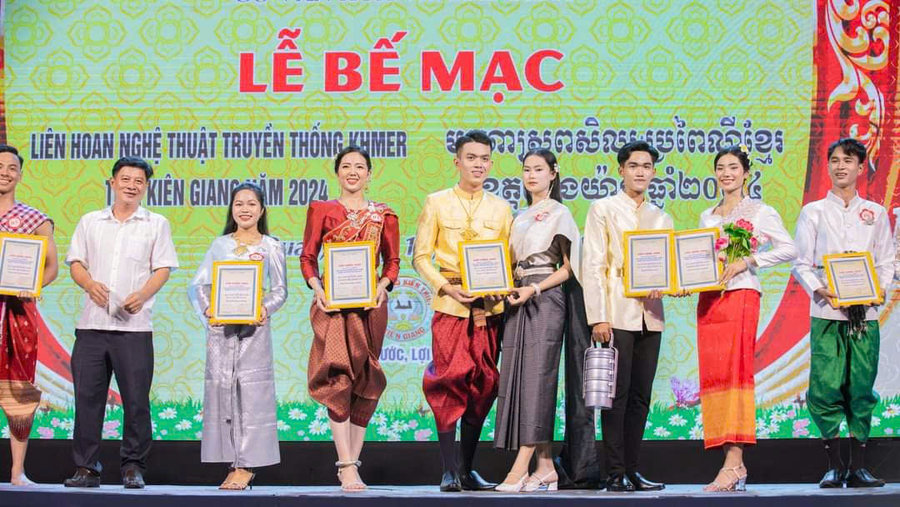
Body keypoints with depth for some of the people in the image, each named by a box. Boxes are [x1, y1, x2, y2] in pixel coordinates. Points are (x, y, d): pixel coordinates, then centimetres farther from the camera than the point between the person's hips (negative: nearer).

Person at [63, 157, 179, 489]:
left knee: (136, 399, -3)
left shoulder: (156, 224, 9)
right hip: (91, 323, 2)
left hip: (134, 325, -2)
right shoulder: (90, 222, 15)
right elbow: (75, 262, 11)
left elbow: (163, 268, 3)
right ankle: (86, 468, 7)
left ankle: (133, 467, 7)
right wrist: (90, 284, -10)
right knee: (87, 396, 0)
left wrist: (142, 294, -15)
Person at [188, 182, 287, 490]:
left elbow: (280, 289, 4)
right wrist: (207, 310, -6)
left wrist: (267, 308, -15)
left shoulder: (271, 247, 8)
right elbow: (199, 284, 11)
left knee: (250, 387, -7)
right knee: (220, 386, -2)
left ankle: (246, 465, -7)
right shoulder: (220, 244, 13)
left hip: (253, 325, -2)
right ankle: (232, 461, 3)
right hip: (221, 325, 3)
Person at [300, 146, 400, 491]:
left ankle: (352, 463, 12)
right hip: (332, 304, -2)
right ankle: (346, 466, -19)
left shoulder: (383, 215, 12)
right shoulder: (321, 210, 9)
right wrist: (317, 287, -10)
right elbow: (307, 257, 7)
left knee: (365, 384, 4)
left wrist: (383, 286, -7)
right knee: (338, 378, -15)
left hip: (369, 305, 2)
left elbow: (393, 260, 12)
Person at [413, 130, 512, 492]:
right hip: (451, 305, -3)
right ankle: (449, 470, -7)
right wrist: (447, 288, -10)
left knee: (484, 385, 3)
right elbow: (420, 256, 4)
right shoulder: (437, 203, 6)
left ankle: (467, 468, 13)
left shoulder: (501, 209, 14)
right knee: (449, 382, -10)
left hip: (490, 308, 3)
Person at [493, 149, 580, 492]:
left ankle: (519, 469, -19)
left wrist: (534, 289, -15)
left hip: (545, 299, -7)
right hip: (519, 300, 7)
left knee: (536, 376, -12)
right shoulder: (520, 217, 21)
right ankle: (545, 467, 3)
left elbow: (569, 267, -5)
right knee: (518, 377, 1)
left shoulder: (558, 213, 0)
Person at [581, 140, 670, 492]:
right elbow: (593, 266, -3)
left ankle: (631, 469, 9)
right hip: (617, 315, -5)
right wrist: (597, 317, -12)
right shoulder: (603, 210, 4)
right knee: (617, 395, -6)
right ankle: (615, 473, -4)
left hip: (650, 316, 5)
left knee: (640, 397, 5)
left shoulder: (662, 219, 18)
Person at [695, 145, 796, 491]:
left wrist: (746, 261, -14)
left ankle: (733, 462, -20)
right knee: (712, 375, -1)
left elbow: (789, 249, -7)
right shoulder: (706, 217, 19)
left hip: (741, 295, -6)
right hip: (708, 299, 6)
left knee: (734, 372, -15)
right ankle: (735, 466, 2)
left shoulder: (759, 212, 3)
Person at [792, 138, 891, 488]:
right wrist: (818, 291, -12)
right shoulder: (813, 212, 10)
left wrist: (878, 290, -6)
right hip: (826, 313, -1)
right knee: (826, 386, -9)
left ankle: (858, 466, 5)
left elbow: (886, 262, 13)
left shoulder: (875, 213, 15)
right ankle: (834, 466, -2)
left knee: (862, 388, -2)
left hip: (865, 313, 1)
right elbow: (801, 264, 5)